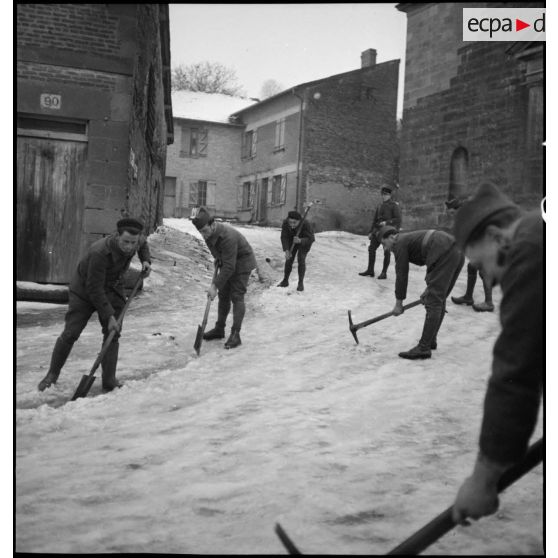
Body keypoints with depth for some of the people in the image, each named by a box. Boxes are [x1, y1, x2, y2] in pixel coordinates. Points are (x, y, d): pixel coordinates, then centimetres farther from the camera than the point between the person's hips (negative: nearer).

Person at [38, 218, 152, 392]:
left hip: (112, 289, 5)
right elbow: (94, 290, -32)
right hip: (84, 289, -5)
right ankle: (52, 374, 17)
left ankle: (109, 381, 4)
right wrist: (109, 316, -31)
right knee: (70, 333, -3)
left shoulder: (137, 240, -17)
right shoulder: (100, 252, -37)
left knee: (113, 334, -3)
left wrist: (146, 260, -5)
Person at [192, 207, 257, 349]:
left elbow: (229, 267, -37)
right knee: (223, 295, 11)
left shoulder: (227, 237, -37)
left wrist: (215, 285, -36)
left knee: (237, 297, -12)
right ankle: (219, 329, 21)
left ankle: (235, 334, -10)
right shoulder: (209, 233, -10)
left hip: (242, 263, -8)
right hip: (226, 262, 8)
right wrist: (217, 257, 3)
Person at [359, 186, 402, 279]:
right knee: (371, 248, 1)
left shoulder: (394, 205, -3)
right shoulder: (379, 206, 16)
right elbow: (375, 220, 19)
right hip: (378, 229, 6)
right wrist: (370, 232, 13)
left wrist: (387, 222, -23)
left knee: (387, 252, -5)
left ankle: (384, 273, 1)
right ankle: (370, 270, 9)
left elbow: (398, 220, -11)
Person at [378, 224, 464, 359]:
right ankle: (431, 339, 26)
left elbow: (401, 275, 3)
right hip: (457, 252, 10)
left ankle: (424, 348, -6)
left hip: (445, 255, -10)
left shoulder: (400, 243, 4)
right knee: (439, 299, 17)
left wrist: (398, 303, 10)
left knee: (433, 301, -8)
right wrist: (429, 288, 34)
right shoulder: (410, 238, 31)